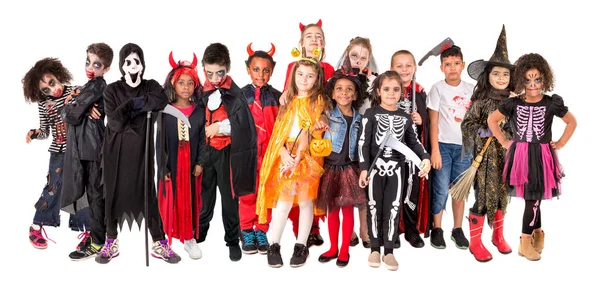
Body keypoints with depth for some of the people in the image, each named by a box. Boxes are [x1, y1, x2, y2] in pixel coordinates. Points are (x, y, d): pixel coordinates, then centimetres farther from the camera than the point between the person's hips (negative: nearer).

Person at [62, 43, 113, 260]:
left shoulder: (95, 86, -13)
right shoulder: (94, 86, 16)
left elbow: (70, 115, -16)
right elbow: (66, 116, 13)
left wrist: (72, 102, 1)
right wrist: (82, 108, -4)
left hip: (92, 149, -9)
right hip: (86, 147, 9)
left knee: (95, 195, -3)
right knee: (96, 194, 15)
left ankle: (97, 244, 4)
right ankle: (101, 234, 25)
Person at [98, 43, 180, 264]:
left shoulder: (151, 87, 5)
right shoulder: (112, 90, 1)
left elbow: (163, 100, -20)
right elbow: (115, 122, -13)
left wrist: (134, 105, -18)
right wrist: (135, 106, -13)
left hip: (142, 150, 0)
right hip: (116, 151, 0)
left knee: (147, 193, 0)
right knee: (114, 193, 5)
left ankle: (159, 243, 8)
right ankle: (111, 242, 18)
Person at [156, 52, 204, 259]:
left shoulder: (199, 112, 4)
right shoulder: (165, 111, -2)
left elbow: (203, 139, 4)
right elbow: (160, 141, -3)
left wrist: (200, 163, -5)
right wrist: (163, 168, -8)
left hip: (191, 164, 2)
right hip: (171, 164, -2)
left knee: (190, 200, 7)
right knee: (170, 200, 2)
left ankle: (189, 237, 16)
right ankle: (167, 238, 12)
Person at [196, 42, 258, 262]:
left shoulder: (235, 93, -12)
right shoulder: (202, 90, 2)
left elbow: (244, 124, -17)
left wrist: (222, 127, -20)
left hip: (226, 151, -4)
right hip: (206, 149, 4)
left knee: (228, 197, 7)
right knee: (204, 193, 17)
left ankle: (233, 241, 20)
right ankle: (199, 233, 34)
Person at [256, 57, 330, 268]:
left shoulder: (318, 100, 1)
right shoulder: (288, 99, 12)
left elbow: (311, 132, -8)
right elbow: (279, 130, 6)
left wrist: (298, 156, -18)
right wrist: (283, 152, -11)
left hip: (308, 155, -2)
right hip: (285, 155, 2)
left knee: (305, 201, -1)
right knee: (282, 201, -7)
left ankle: (301, 246, 9)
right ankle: (274, 245, 0)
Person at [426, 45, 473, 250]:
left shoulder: (470, 89, 6)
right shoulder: (437, 88, -4)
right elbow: (433, 122, -6)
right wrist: (434, 150, -10)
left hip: (464, 146, 3)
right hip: (443, 144, -3)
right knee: (441, 190, -3)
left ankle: (458, 230, 19)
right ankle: (437, 229, 11)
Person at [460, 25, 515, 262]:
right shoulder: (480, 100, -10)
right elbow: (466, 124, -9)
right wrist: (482, 131, -22)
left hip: (506, 153, 5)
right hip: (485, 154, -5)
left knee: (502, 194, 13)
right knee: (484, 195, -3)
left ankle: (498, 236, 31)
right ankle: (475, 242, 11)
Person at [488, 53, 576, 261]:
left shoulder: (551, 103, -2)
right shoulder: (513, 103, -2)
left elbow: (572, 122, 10)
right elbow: (491, 120, 8)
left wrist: (560, 143, 5)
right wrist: (504, 142, 5)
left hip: (541, 156, -1)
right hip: (519, 155, 1)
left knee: (533, 198, -1)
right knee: (532, 198, 5)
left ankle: (525, 242, 8)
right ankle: (537, 233, 23)